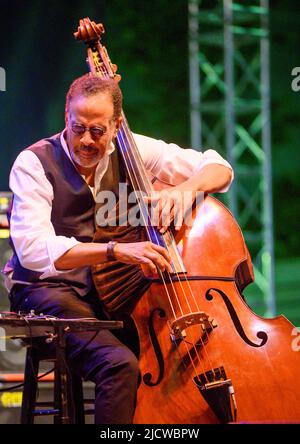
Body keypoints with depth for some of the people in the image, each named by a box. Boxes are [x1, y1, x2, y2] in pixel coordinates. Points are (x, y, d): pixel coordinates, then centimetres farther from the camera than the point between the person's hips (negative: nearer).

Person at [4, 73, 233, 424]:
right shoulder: (35, 163, -11)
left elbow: (218, 168, 8)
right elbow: (33, 249, -25)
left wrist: (185, 189, -16)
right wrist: (115, 250, -35)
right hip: (49, 290, -5)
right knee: (120, 364, -34)